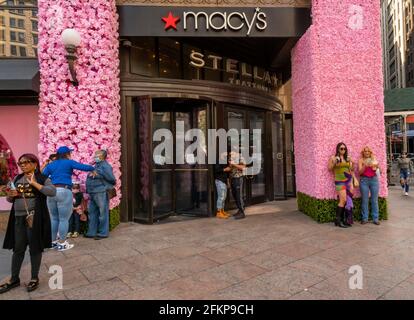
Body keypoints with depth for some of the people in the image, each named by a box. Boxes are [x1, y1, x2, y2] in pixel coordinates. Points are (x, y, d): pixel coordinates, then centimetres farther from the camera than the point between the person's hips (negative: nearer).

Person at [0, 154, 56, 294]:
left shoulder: (42, 178, -4)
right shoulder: (17, 179, 12)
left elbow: (52, 192, -21)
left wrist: (34, 183, -20)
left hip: (35, 218, -5)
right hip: (18, 218, 5)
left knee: (35, 248, 5)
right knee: (17, 249, 12)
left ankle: (34, 278, 19)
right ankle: (14, 279, 25)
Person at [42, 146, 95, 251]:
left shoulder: (50, 165, 16)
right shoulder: (69, 162, 2)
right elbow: (84, 167, -5)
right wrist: (93, 168, 11)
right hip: (64, 192, -6)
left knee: (54, 218, 17)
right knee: (63, 219, 0)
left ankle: (53, 241, 24)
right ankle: (62, 244, 4)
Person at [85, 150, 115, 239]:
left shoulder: (105, 166, -8)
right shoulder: (96, 165, 20)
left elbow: (112, 179, -16)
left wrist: (100, 173, -13)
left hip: (101, 193, -10)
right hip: (92, 194, 10)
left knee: (102, 213, -3)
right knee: (92, 213, 14)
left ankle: (103, 233, 6)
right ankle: (91, 232, 24)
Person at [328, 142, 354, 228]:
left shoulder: (347, 158, 14)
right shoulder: (333, 158, -1)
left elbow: (351, 169, 20)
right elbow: (329, 169, -2)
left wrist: (352, 163, 2)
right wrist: (334, 163, -17)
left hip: (348, 180, 5)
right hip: (340, 181, -5)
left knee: (347, 200, 1)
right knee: (343, 200, -14)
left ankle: (343, 219, 11)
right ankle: (337, 220, -6)